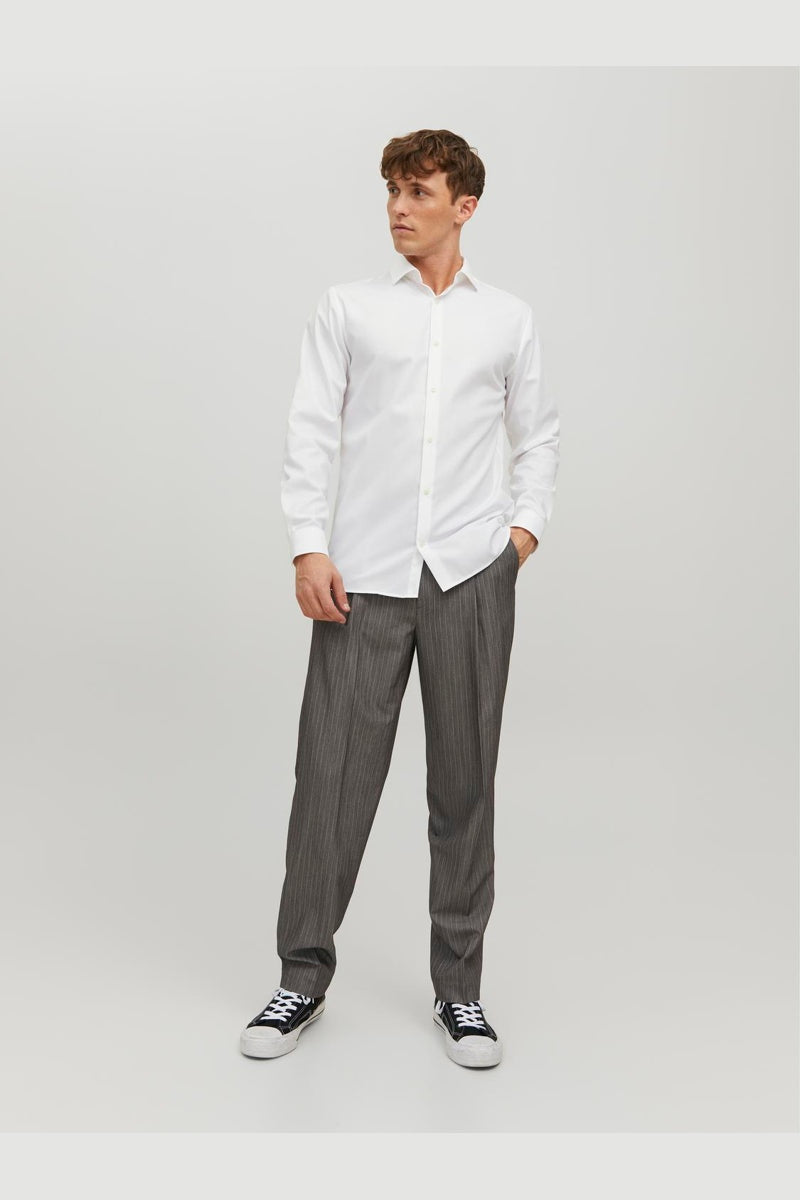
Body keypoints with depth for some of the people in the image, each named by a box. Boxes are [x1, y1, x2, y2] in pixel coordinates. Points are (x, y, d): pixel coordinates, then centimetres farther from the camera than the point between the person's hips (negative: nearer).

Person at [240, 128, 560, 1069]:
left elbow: (538, 434, 21)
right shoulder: (347, 309, 9)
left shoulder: (509, 320, 13)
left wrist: (526, 524, 7)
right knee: (332, 772, 0)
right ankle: (304, 976, 16)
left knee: (465, 781, 6)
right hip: (364, 573, -1)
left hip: (472, 576, 1)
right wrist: (308, 548, -5)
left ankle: (459, 987, 19)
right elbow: (310, 431, 4)